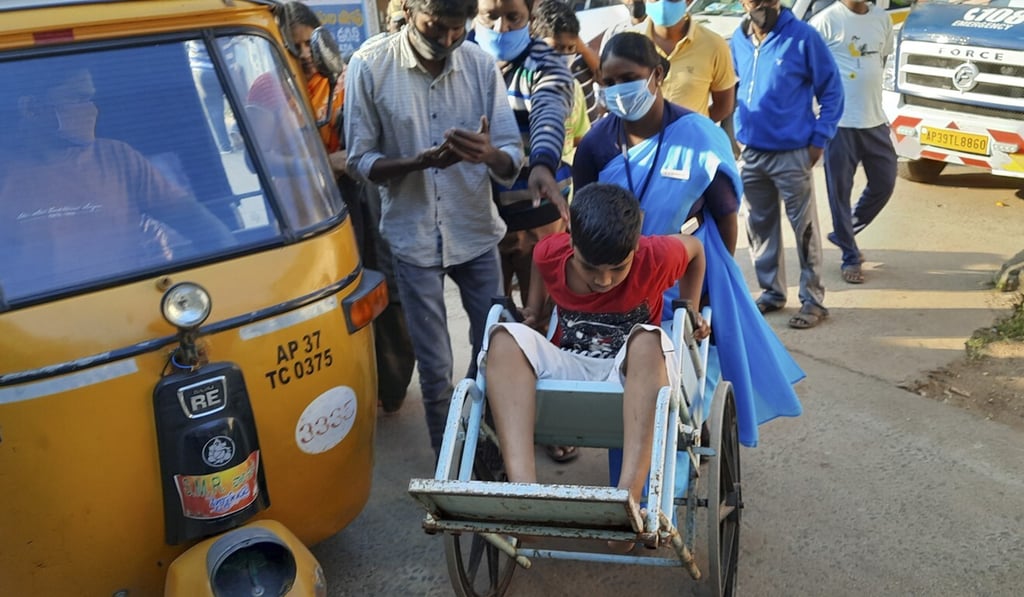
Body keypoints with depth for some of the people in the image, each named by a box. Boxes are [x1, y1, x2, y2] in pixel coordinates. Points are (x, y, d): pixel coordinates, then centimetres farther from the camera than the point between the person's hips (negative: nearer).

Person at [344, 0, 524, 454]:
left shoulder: (481, 64, -5)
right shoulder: (370, 65, -11)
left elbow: (512, 162, -5)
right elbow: (360, 160, -8)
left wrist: (491, 155, -29)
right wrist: (421, 161, -26)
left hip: (477, 233, 2)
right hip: (413, 238, -2)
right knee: (435, 367, 7)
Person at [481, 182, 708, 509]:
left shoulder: (656, 257, -17)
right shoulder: (549, 254, -11)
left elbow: (694, 247, 6)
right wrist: (533, 311, 5)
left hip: (638, 373, -2)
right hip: (568, 368, 2)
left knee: (648, 338, -37)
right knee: (507, 337, -28)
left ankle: (629, 497, -48)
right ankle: (522, 487, -46)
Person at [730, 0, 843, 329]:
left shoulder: (803, 37, -10)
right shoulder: (737, 41, 4)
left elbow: (831, 89, -6)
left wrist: (819, 139, -10)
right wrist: (738, 131, 11)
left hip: (792, 153, -5)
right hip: (751, 153, 5)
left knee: (804, 227, 1)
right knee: (760, 227, 13)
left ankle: (813, 299, 11)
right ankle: (771, 292, 27)